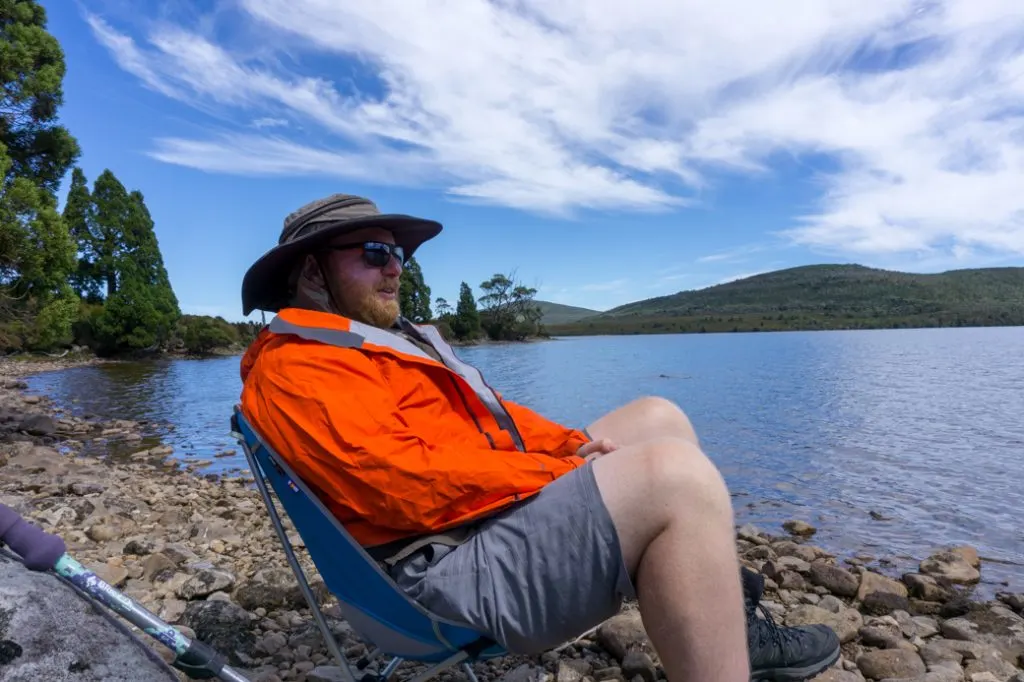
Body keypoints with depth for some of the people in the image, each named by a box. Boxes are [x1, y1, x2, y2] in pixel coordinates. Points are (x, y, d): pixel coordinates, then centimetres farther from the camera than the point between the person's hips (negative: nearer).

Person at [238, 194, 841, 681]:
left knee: (657, 418, 11)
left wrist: (572, 445, 5)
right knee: (675, 475, -25)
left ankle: (725, 615, 13)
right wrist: (556, 472, -15)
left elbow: (488, 411, 20)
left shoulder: (387, 338, 22)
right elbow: (412, 485, -23)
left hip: (508, 502, 11)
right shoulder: (296, 368, -11)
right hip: (457, 566, -11)